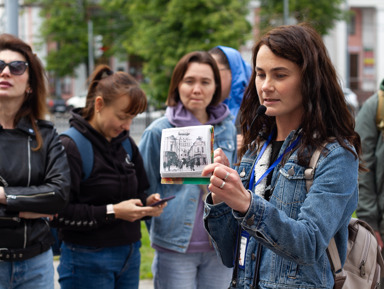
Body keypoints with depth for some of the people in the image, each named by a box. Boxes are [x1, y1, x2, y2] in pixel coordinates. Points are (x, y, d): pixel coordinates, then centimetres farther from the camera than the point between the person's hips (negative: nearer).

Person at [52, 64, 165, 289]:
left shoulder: (125, 143, 10)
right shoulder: (70, 147, -13)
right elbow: (59, 213, -17)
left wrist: (147, 203, -2)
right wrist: (112, 212, -20)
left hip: (130, 254, 7)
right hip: (88, 260, -7)